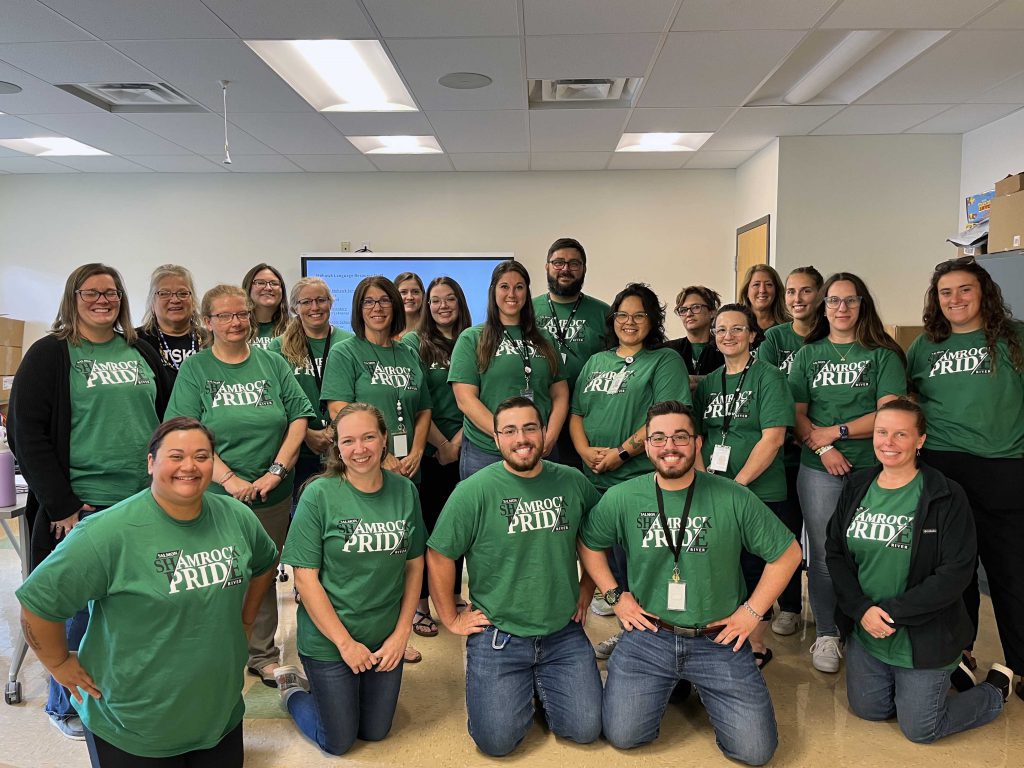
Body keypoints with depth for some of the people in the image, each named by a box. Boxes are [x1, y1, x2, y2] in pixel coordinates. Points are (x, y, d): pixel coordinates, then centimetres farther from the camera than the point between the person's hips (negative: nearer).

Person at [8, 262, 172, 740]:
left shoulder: (141, 352, 11)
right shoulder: (50, 355, -3)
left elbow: (167, 417, 17)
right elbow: (27, 434, -7)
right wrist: (62, 507, -12)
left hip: (146, 503, 4)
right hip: (82, 508, -4)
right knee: (83, 607, 5)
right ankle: (65, 706, 28)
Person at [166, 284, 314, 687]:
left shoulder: (273, 363, 6)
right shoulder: (194, 368, -1)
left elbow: (298, 419, 1)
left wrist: (276, 472, -9)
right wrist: (230, 480, -18)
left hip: (272, 496, 2)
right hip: (215, 497, -2)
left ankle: (263, 655, 29)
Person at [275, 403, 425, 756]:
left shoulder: (405, 491, -5)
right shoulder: (319, 495, -17)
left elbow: (414, 564, 2)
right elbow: (305, 578, -15)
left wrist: (401, 632, -3)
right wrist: (345, 642, -14)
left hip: (385, 639, 4)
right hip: (329, 642, -4)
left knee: (375, 732, 18)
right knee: (338, 742, 10)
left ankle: (320, 683, 41)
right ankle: (292, 689, 35)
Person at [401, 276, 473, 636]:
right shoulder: (413, 343, -2)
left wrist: (456, 443, -6)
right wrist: (441, 444, -9)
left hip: (462, 449, 3)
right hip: (425, 449, -3)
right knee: (425, 523, 3)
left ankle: (454, 596, 27)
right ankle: (420, 605, 15)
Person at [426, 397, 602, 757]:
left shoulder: (572, 482, -1)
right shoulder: (474, 491, -12)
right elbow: (439, 556, -6)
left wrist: (586, 590, 10)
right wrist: (451, 619, -3)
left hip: (564, 634, 3)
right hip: (498, 635, -2)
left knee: (586, 730, -1)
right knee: (498, 740, -6)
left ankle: (541, 686, 27)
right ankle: (522, 690, 25)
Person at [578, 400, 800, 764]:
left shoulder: (733, 498, -11)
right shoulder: (621, 498, -6)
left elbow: (787, 553, -1)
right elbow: (589, 543, 11)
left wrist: (752, 611, -3)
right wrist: (615, 596, 3)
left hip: (719, 640, -1)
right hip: (648, 635, 1)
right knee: (622, 735, -4)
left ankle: (700, 685, 24)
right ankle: (667, 685, 25)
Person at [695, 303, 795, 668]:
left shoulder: (768, 377, -6)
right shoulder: (709, 382, 11)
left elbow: (773, 437, -14)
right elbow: (696, 435, 12)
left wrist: (737, 483, -16)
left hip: (759, 492, -5)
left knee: (753, 569, 4)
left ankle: (757, 645, 23)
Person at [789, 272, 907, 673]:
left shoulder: (882, 354, 3)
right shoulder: (808, 354, 10)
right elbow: (796, 413, 5)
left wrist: (836, 432, -12)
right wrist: (823, 448, -10)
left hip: (871, 469, -1)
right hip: (819, 468, 2)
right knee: (822, 554, 5)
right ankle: (826, 634, 19)